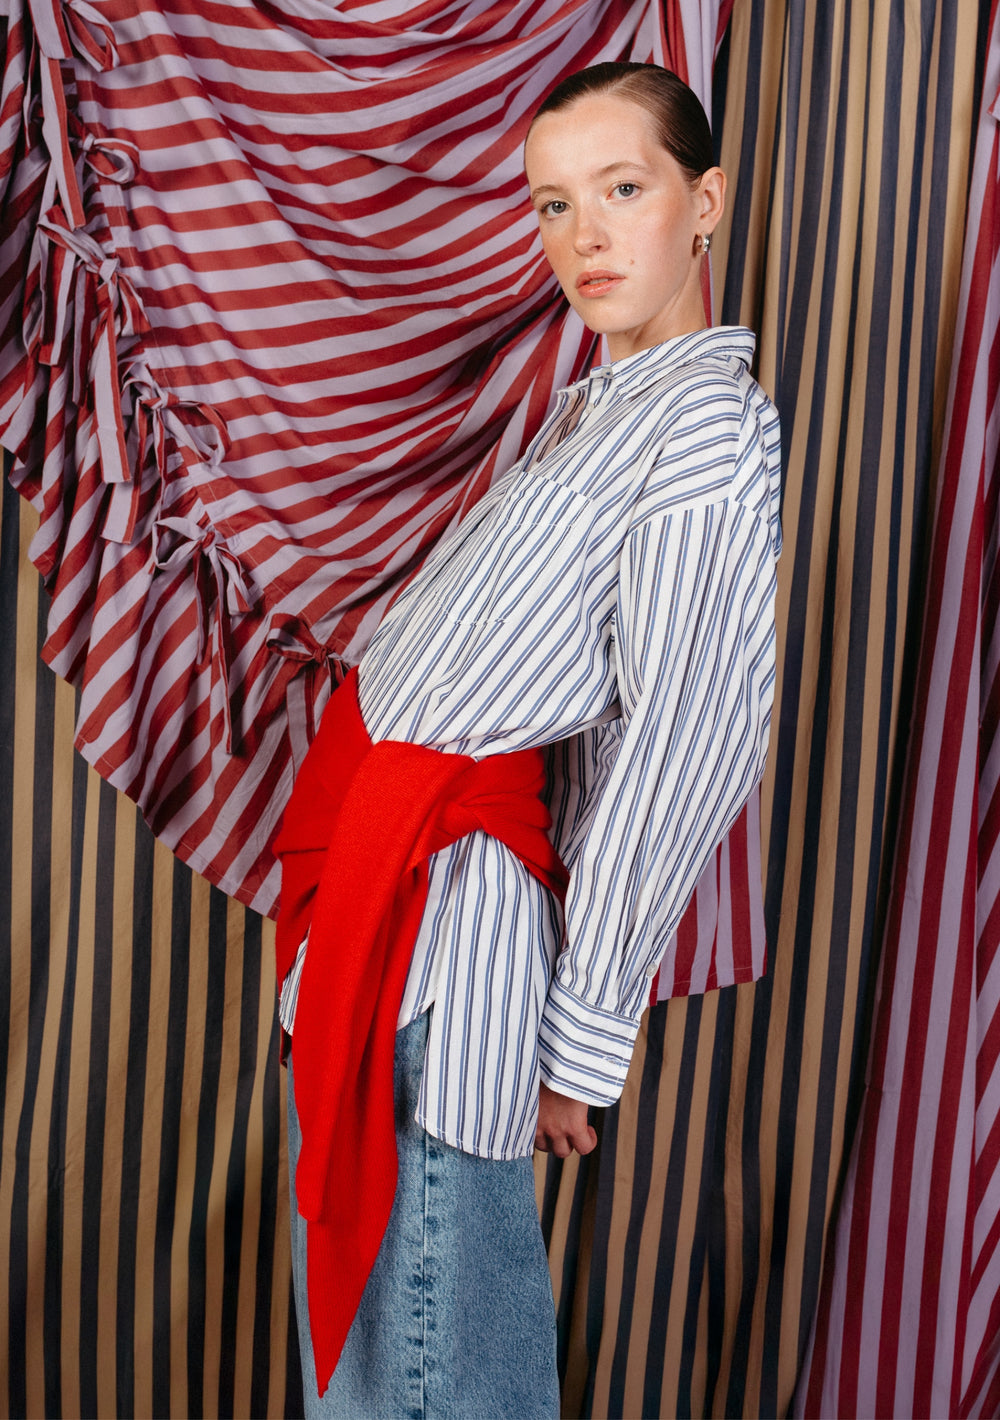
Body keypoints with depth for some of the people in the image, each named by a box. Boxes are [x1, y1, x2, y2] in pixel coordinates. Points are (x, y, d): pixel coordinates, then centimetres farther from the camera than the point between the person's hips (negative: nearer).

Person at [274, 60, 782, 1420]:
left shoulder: (712, 421, -12)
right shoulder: (591, 404, 16)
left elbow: (675, 753, -16)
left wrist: (584, 1037, -13)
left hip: (449, 894, -9)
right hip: (366, 846, 9)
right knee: (344, 1262, 22)